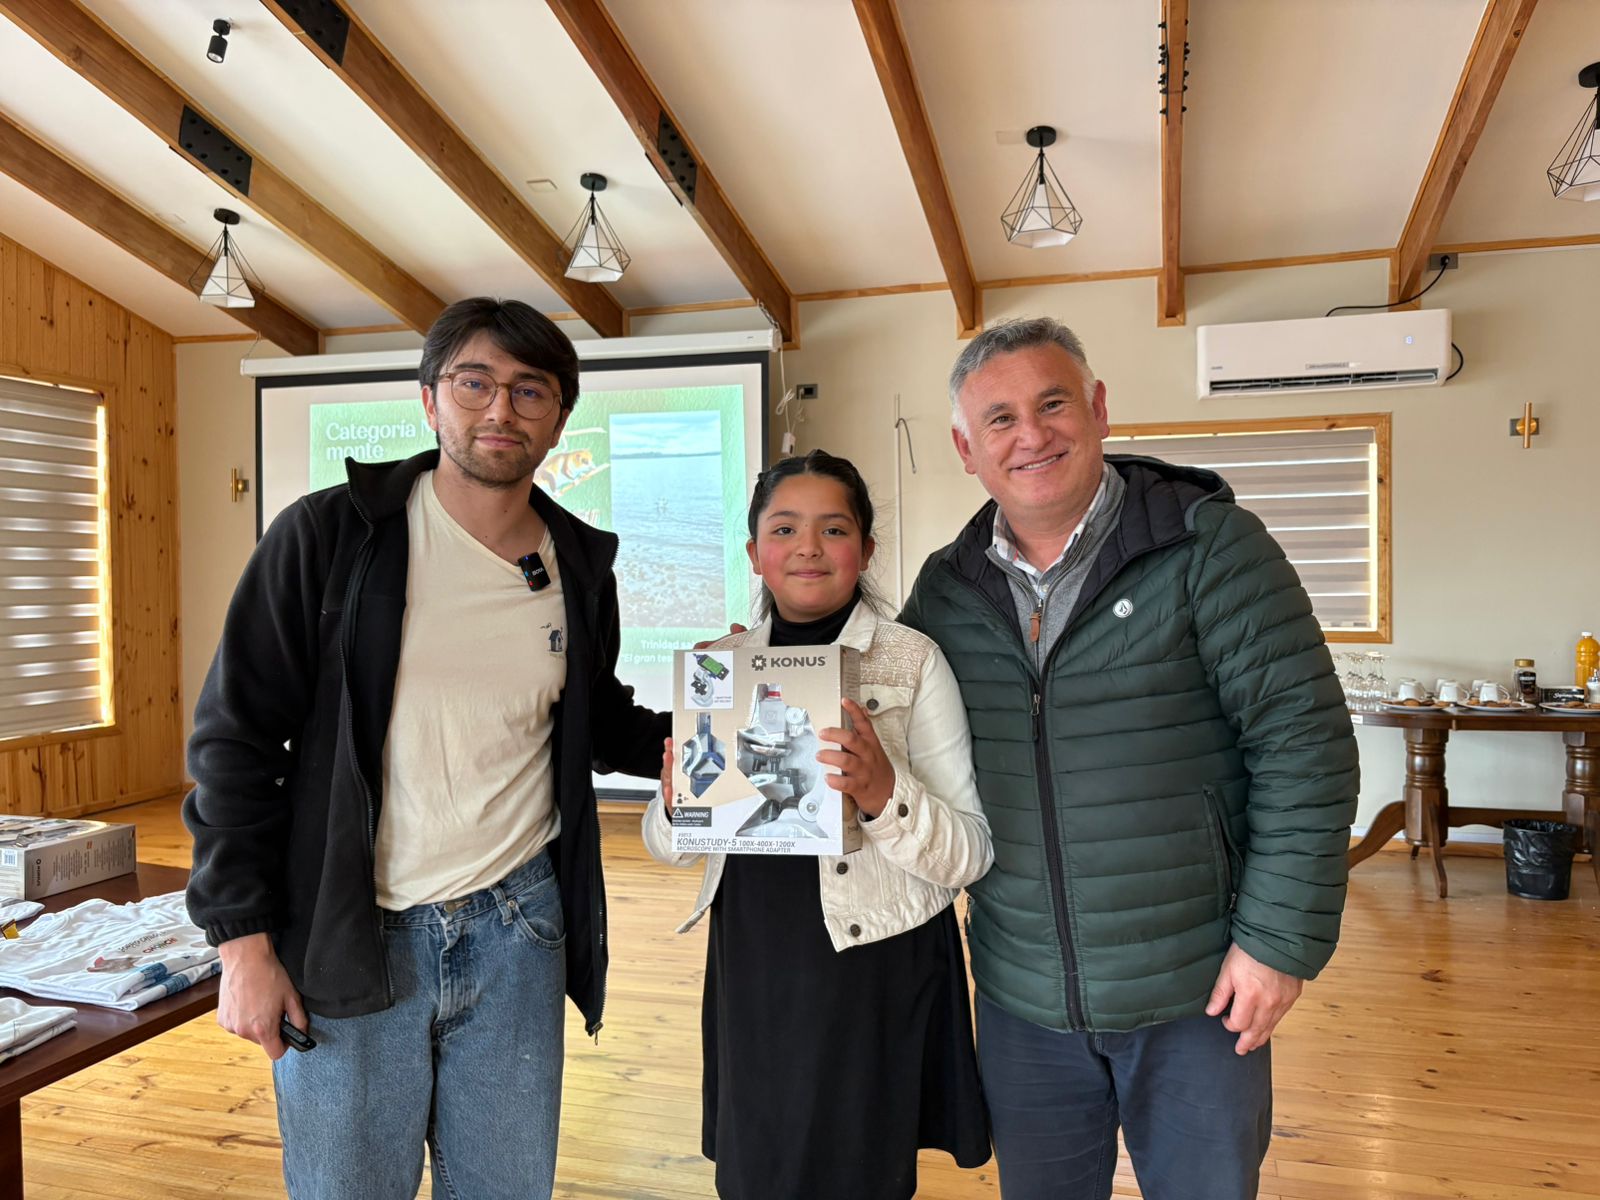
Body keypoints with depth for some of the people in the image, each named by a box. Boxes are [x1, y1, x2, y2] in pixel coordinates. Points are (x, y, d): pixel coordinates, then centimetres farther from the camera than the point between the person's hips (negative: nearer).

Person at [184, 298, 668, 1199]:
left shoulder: (580, 566, 2)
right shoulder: (328, 536, -9)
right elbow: (237, 739, -7)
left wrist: (671, 742, -4)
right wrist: (244, 938, -8)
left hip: (516, 929, 3)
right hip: (346, 939, -3)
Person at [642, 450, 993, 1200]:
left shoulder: (913, 662, -8)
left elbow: (972, 854, -10)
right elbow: (667, 847, 9)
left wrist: (883, 790, -28)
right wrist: (677, 804, -13)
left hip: (876, 972, -3)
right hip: (750, 970, 3)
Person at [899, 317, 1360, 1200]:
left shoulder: (1209, 546, -12)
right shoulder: (945, 588, 1)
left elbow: (1304, 743, -12)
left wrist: (1280, 938, -13)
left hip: (1196, 994, -3)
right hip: (1020, 1000, 4)